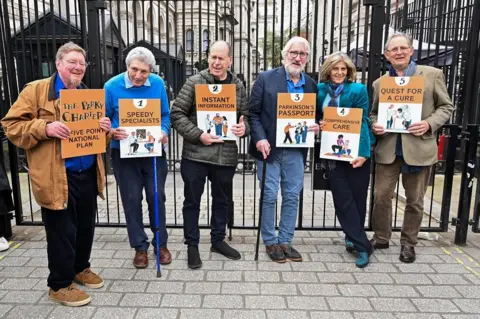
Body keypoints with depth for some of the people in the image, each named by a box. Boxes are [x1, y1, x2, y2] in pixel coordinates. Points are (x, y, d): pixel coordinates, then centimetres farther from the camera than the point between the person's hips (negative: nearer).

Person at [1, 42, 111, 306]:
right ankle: (60, 285, 21)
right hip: (56, 178, -6)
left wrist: (105, 129, -2)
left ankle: (80, 268, 39)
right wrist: (45, 128, -22)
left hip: (87, 174, 6)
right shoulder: (35, 90, -3)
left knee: (86, 226, 17)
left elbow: (97, 132, 21)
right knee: (62, 232, 3)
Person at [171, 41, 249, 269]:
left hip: (226, 155, 4)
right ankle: (192, 245, 25)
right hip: (196, 154, -3)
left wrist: (244, 127, -9)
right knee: (192, 201, 8)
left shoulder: (238, 86, 8)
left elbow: (245, 115, 14)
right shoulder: (194, 82, -4)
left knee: (222, 200, 17)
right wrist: (198, 135, -17)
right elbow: (177, 114, -6)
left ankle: (218, 241, 36)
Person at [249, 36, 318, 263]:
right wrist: (259, 138, -16)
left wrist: (316, 127, -6)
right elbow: (253, 112, -4)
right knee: (269, 197, 3)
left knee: (292, 197, 9)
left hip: (296, 150, 4)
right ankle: (270, 242, 20)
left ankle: (285, 241, 24)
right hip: (270, 147, -3)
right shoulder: (265, 78, -1)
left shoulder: (311, 85, 10)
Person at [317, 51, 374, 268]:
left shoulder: (358, 90, -3)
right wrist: (318, 125, -7)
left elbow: (363, 122, -9)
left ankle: (353, 237, 26)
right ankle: (361, 245, 14)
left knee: (356, 197, 6)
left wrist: (362, 152, -19)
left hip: (355, 152, -2)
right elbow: (317, 117, 17)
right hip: (332, 152, 3)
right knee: (342, 199, 2)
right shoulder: (320, 90, 7)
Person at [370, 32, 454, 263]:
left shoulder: (432, 75, 2)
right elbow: (373, 112, 16)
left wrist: (429, 124, -14)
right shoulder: (379, 83, 9)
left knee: (414, 200, 9)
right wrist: (374, 125, -6)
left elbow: (446, 106, 4)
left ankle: (408, 243, 27)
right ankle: (381, 238, 25)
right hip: (388, 148, 2)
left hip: (419, 148, -2)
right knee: (381, 196, 6)